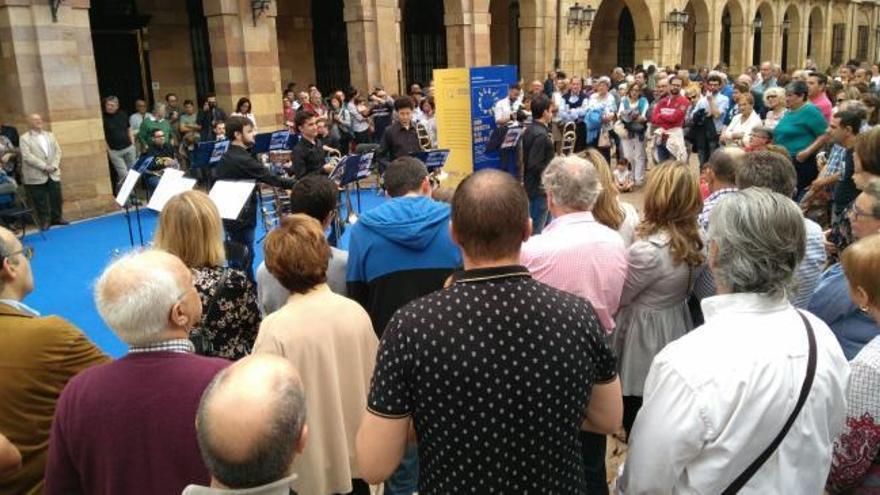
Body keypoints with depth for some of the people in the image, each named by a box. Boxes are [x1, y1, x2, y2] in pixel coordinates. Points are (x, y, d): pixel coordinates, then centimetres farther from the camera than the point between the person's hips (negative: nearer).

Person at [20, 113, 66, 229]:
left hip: (53, 174, 4)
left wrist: (53, 166, -8)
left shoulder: (50, 135, 11)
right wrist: (44, 166, -19)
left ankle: (57, 217, 22)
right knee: (40, 201, 2)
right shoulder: (24, 138, -5)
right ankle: (44, 221, 12)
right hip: (36, 176, -4)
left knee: (56, 197, 8)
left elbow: (58, 151, 6)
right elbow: (27, 156, -14)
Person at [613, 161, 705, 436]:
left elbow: (617, 297, -16)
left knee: (638, 423, 12)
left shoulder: (647, 251, -30)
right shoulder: (694, 240, -6)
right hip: (676, 331, 8)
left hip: (644, 337, -8)